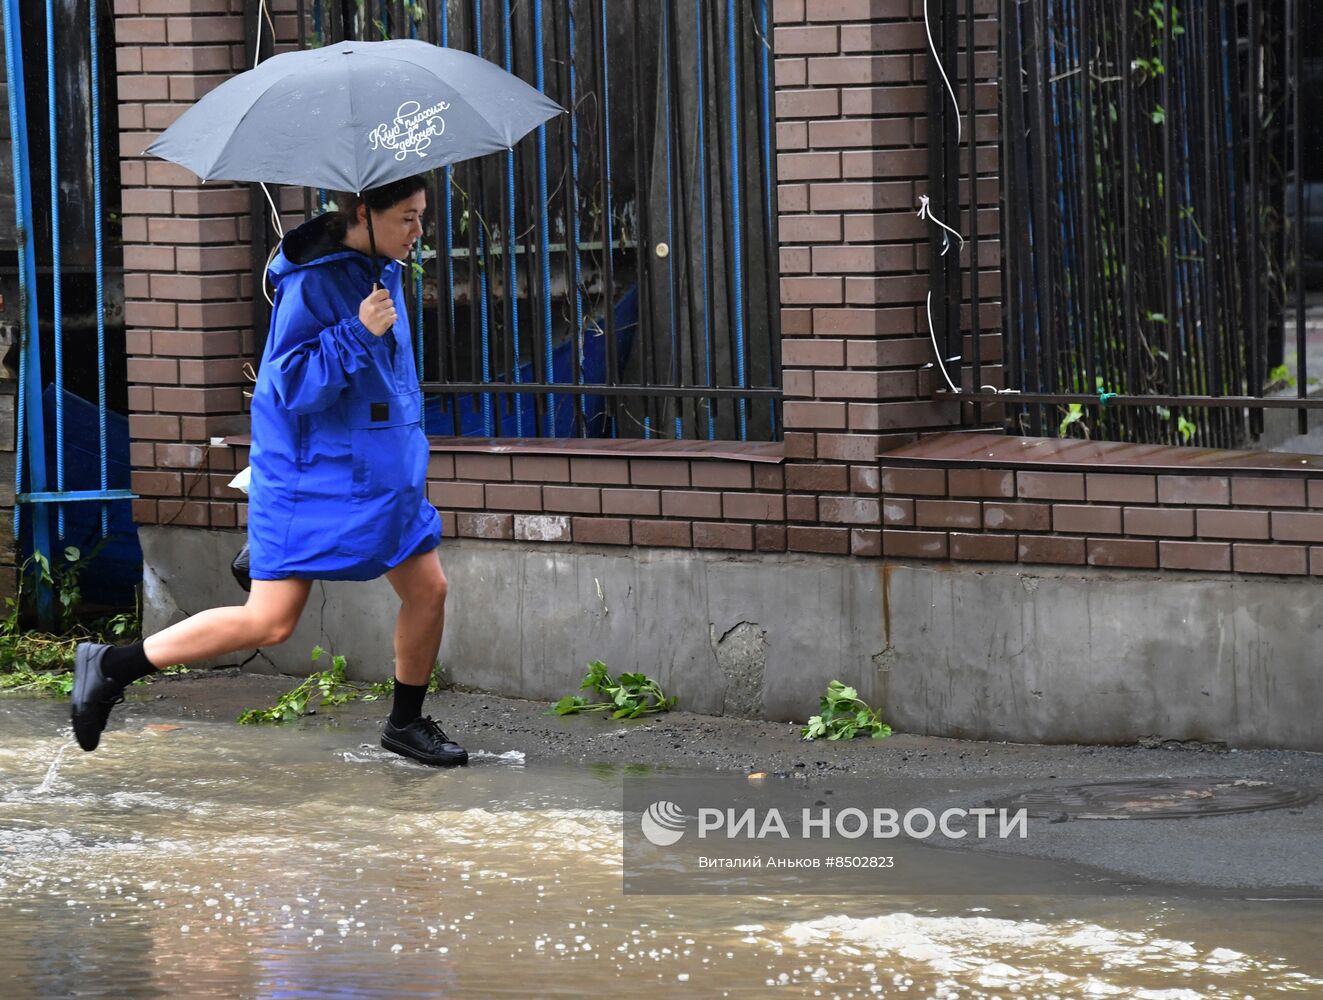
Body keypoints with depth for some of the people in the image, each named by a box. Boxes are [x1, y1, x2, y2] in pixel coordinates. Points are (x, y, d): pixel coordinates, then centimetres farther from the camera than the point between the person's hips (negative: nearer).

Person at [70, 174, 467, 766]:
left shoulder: (382, 271, 8)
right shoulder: (312, 283, -20)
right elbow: (292, 386, -25)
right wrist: (358, 334, -30)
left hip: (381, 469, 9)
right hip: (312, 473, -8)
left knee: (428, 588, 7)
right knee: (269, 621, -10)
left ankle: (406, 723, 28)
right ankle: (111, 666, -1)